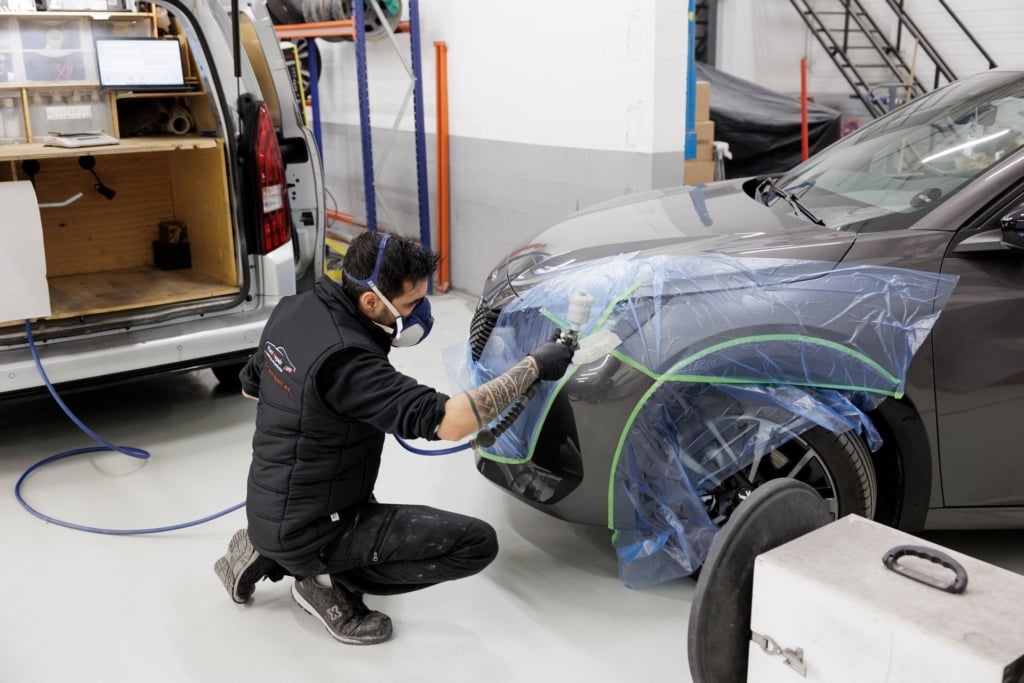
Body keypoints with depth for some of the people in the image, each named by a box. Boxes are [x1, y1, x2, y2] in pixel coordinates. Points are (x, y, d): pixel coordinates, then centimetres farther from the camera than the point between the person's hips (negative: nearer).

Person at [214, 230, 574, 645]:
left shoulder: (293, 310, -3)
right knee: (477, 543, -12)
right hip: (305, 531, -9)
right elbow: (451, 422, -35)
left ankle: (265, 553, 20)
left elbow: (251, 385, 16)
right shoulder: (345, 358, -29)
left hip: (268, 509, 9)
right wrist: (533, 366, -25)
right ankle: (329, 582, -2)